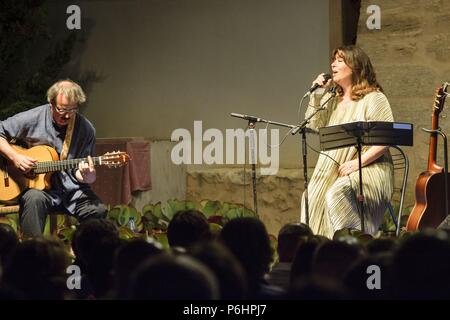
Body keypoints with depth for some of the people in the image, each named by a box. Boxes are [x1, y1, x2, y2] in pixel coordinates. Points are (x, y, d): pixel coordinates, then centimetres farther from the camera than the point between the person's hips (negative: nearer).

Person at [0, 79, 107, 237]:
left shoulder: (86, 129, 0)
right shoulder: (32, 119, -6)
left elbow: (78, 170, 4)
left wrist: (86, 177, -20)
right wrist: (14, 157, -14)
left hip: (72, 189, 2)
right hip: (37, 186, -2)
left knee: (99, 210, -24)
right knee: (35, 199, -37)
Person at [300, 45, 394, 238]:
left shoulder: (374, 98, -2)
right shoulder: (332, 100, 20)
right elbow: (313, 126, 15)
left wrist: (359, 162, -20)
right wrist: (316, 95, 7)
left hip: (369, 167, -6)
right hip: (334, 170, 7)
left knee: (337, 193, -33)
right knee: (312, 197, -17)